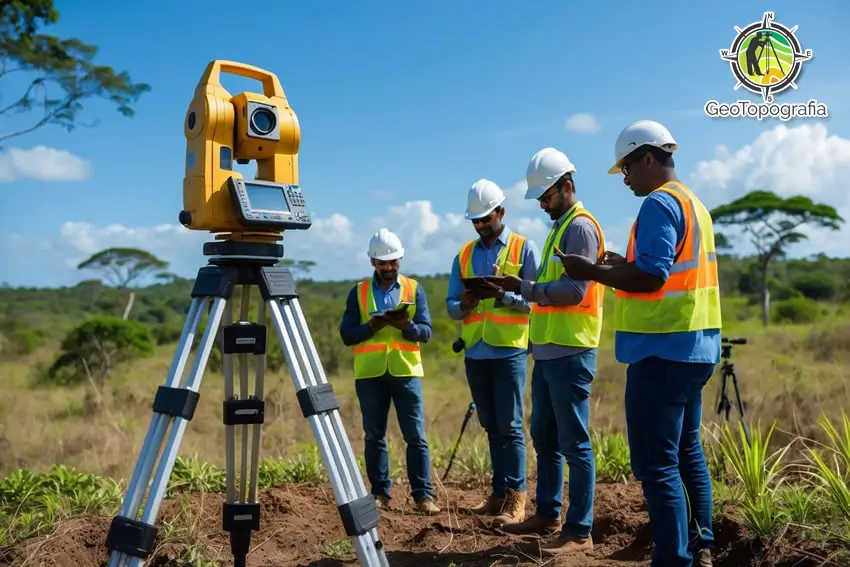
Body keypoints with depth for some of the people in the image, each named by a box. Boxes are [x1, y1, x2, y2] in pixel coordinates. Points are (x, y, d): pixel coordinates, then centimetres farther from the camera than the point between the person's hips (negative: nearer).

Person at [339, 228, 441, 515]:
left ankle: (423, 494, 3)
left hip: (406, 371, -1)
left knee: (416, 436, -2)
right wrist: (370, 326, -16)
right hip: (369, 373, 1)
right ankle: (380, 493, 15)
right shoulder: (358, 292, 9)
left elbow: (426, 331, 1)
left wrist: (406, 325, -19)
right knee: (374, 436, 6)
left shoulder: (414, 289, 8)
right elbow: (346, 334, 2)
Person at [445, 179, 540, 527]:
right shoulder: (464, 255, 13)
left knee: (510, 426, -5)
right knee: (491, 427, 10)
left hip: (509, 350, -4)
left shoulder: (523, 248, 2)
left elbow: (534, 300, -5)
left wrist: (501, 295, -20)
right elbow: (451, 306, 10)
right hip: (475, 353, 5)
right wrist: (466, 304, -12)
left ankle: (515, 499, 0)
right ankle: (499, 493, 18)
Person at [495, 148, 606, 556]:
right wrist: (524, 287, 8)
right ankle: (548, 514, 27)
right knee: (544, 438, 15)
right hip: (547, 350, 10)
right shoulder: (559, 227, 20)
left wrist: (525, 287, -15)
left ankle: (580, 531, 4)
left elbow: (575, 291, -19)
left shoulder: (581, 227, -9)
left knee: (574, 443, -4)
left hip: (569, 352, -9)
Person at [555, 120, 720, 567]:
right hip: (694, 346, 11)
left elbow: (651, 276, -23)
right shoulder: (693, 202, 18)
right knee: (686, 452, 18)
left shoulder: (660, 204, -14)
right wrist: (624, 264, 19)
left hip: (664, 350, -11)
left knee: (656, 463, -6)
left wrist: (593, 271, -14)